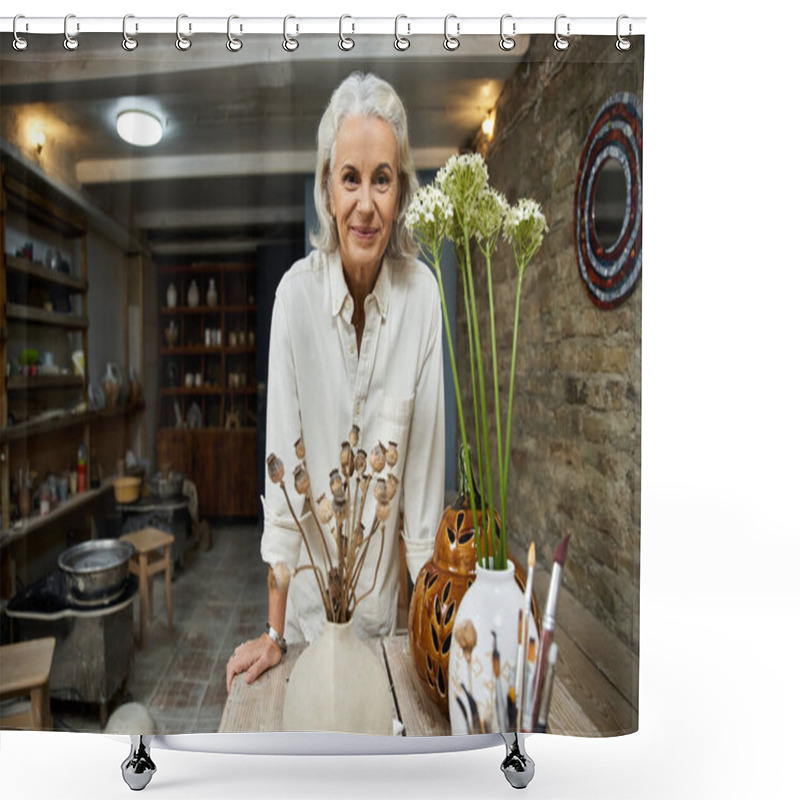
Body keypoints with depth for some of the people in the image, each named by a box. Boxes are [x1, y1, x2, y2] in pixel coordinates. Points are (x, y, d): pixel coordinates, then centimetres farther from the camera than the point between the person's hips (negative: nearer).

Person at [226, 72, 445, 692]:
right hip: (307, 595, 0)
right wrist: (273, 632, -9)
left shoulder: (421, 294, -16)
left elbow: (424, 460, -11)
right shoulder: (296, 293, -19)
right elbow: (282, 460, -15)